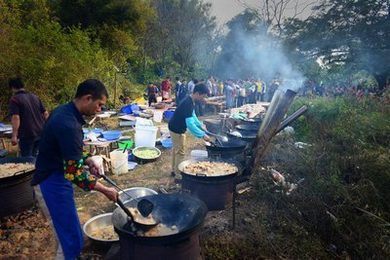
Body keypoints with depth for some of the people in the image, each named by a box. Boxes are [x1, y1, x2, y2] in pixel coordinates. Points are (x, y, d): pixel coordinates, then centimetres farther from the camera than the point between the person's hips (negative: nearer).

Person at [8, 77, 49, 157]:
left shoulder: (14, 99, -8)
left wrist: (14, 136, -18)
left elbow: (16, 118, -19)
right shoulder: (34, 97, 12)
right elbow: (45, 113, 12)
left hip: (27, 135, -6)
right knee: (34, 156, 19)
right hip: (40, 132, 6)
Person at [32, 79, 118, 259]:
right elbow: (75, 173, -27)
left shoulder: (64, 111, 3)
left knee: (68, 236, 23)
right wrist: (105, 190, -17)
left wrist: (87, 160, 1)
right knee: (72, 241, -1)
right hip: (52, 185, -10)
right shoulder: (69, 125, -27)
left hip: (52, 178, 10)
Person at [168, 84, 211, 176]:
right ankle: (178, 173, 13)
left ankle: (174, 170, 35)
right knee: (180, 152, 1)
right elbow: (190, 124, -35)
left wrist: (200, 124, 4)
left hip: (176, 128, 10)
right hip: (177, 130, -10)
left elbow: (192, 115, 15)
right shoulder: (188, 104, -31)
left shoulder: (190, 101, 0)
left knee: (176, 149, 20)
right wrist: (202, 135, -33)